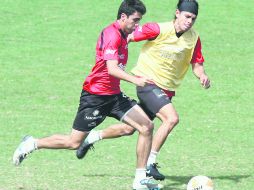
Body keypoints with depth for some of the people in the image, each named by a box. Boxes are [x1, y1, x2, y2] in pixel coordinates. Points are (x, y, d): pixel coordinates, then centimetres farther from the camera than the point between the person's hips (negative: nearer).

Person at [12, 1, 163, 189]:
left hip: (113, 95, 9)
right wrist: (136, 80, -44)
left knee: (147, 126, -6)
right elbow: (112, 68, -32)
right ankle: (32, 144, 21)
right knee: (73, 142, -3)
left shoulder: (122, 34, 9)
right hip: (95, 95, -9)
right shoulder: (112, 34, -20)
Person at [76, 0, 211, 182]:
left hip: (166, 90, 6)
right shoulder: (158, 30, -17)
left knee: (129, 129, 13)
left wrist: (202, 75, -16)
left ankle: (93, 137, 37)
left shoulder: (194, 38, -1)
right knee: (172, 118, -27)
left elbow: (197, 64, 5)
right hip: (148, 82, -6)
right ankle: (150, 163, -18)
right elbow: (130, 36, -9)